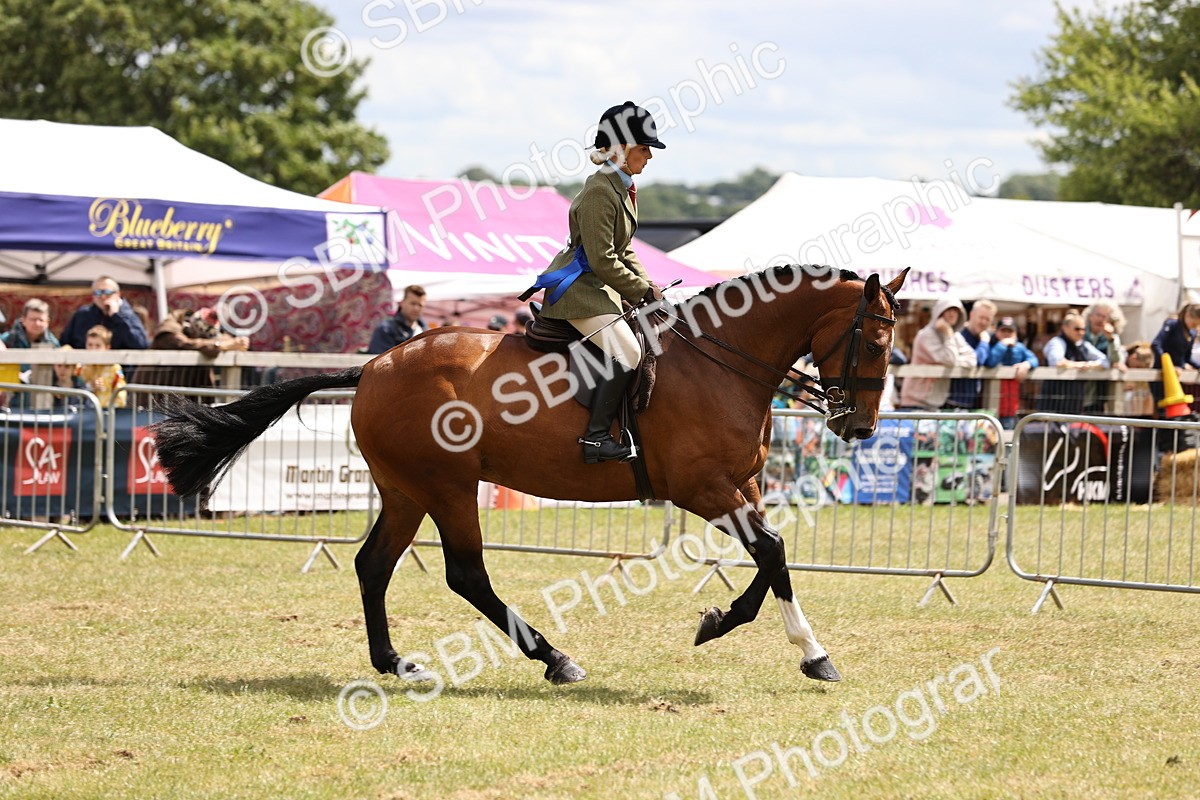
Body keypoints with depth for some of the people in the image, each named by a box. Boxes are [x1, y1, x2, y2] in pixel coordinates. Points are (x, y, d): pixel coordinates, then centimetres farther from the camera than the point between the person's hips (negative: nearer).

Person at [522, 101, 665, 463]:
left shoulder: (623, 188, 13)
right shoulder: (599, 191, -20)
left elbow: (623, 252, 20)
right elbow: (602, 260, -22)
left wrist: (647, 286, 5)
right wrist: (642, 292, -14)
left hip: (599, 285, 11)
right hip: (576, 287, -11)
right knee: (625, 352, -24)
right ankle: (596, 438, -22)